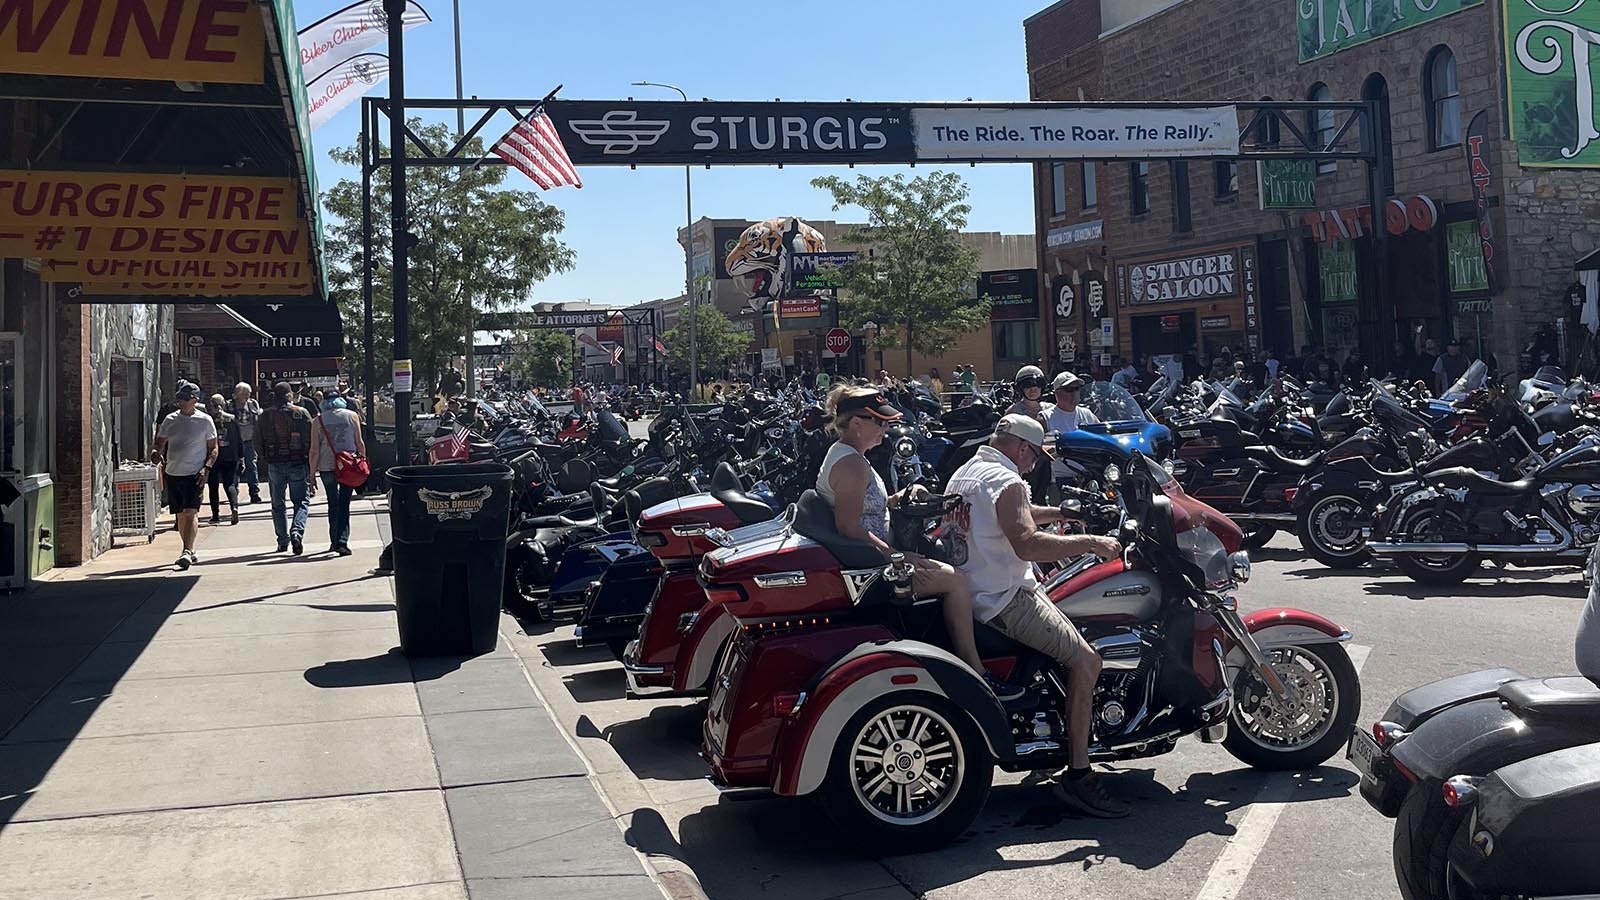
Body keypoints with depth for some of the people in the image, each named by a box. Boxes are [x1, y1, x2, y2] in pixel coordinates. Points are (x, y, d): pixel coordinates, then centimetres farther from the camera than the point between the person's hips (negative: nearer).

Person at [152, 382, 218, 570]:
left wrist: (207, 468, -11)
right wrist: (156, 454, -9)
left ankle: (187, 551, -20)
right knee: (180, 514, 10)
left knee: (191, 512, -15)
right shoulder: (170, 420, 9)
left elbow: (213, 448, 3)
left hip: (194, 474, -5)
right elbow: (160, 444, 15)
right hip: (173, 473, 5)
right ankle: (190, 551, 22)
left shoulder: (205, 421, -1)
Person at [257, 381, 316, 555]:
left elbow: (259, 441, 7)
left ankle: (283, 541, 14)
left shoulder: (264, 415, 2)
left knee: (278, 504, 14)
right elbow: (310, 441, -4)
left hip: (274, 464, 2)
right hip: (297, 463, -2)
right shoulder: (301, 413, -4)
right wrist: (310, 466, 3)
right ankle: (297, 532, -17)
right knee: (302, 501, 5)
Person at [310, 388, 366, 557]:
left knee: (333, 503, 15)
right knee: (344, 503, 3)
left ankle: (334, 541, 19)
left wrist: (312, 473, 4)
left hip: (326, 467, 1)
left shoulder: (319, 420, 0)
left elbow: (314, 450, -1)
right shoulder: (352, 416, 1)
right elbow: (359, 443, 0)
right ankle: (342, 541, -9)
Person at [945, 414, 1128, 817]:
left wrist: (1061, 512, 23)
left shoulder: (964, 473, 16)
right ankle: (1077, 777, -19)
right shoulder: (1005, 481, -16)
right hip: (1005, 600, -11)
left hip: (971, 591, 11)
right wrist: (1090, 542, -23)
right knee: (1086, 662, -17)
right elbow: (1027, 544, -31)